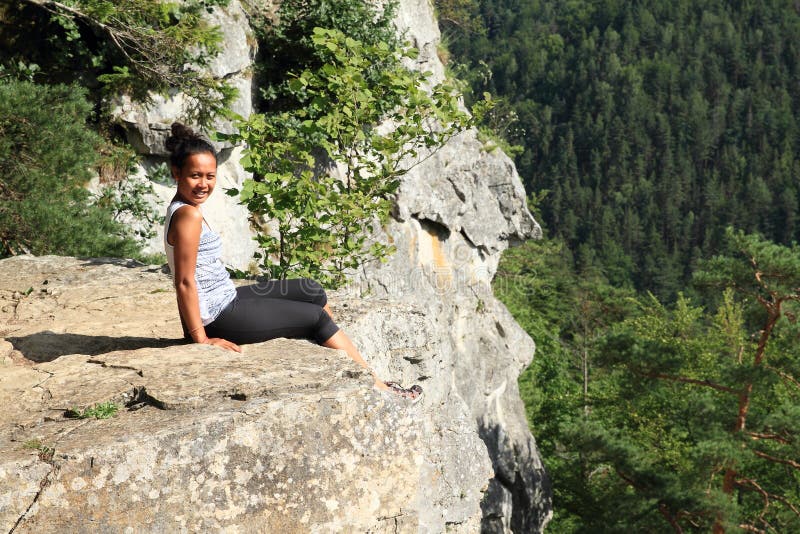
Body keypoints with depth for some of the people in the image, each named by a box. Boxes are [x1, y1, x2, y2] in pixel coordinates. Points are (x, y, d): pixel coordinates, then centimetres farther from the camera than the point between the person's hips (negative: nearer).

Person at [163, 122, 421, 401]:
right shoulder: (188, 215, -22)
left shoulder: (181, 210, 9)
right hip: (218, 317, -10)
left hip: (225, 301, 10)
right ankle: (376, 385, 14)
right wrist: (201, 338, -22)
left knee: (312, 292, 17)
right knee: (317, 317, 2)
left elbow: (188, 277, 15)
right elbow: (185, 281, -25)